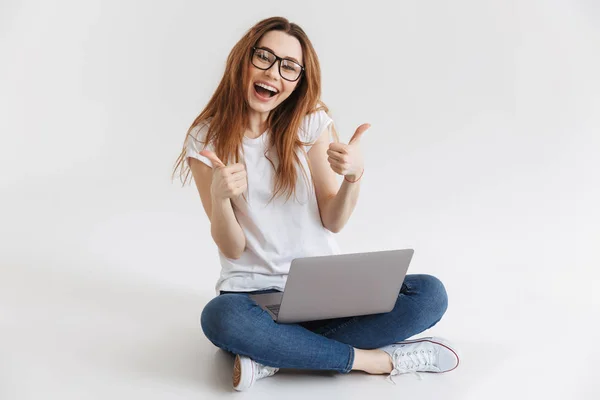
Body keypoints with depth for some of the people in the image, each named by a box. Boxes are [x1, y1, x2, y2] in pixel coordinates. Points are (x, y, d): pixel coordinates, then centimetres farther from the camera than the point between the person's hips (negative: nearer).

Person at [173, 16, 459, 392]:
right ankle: (373, 359, -20)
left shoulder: (311, 122, 2)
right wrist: (219, 196, -26)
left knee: (430, 294, -21)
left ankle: (274, 353, -20)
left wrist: (355, 174, -20)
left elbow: (333, 222, -1)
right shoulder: (206, 140, -2)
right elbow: (232, 248, -6)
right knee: (220, 318, -38)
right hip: (254, 292, -2)